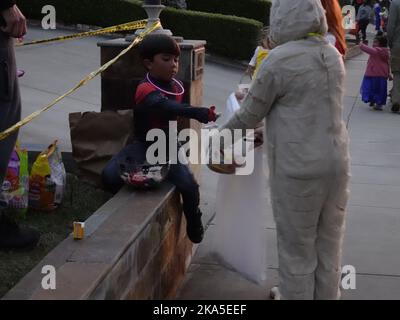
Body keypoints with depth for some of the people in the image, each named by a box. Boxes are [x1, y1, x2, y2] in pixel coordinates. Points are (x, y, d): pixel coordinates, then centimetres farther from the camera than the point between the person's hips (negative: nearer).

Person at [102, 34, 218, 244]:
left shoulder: (176, 87, 4)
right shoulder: (146, 90, -21)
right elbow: (167, 107, -44)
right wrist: (202, 113, -57)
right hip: (143, 146, -4)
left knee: (189, 185, -20)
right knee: (110, 175, -29)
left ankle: (194, 225, 11)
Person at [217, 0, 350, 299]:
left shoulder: (279, 61, -13)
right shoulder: (332, 55, 8)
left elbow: (249, 115, -4)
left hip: (298, 169, -7)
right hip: (335, 162, 7)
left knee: (297, 249, 9)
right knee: (328, 245, 18)